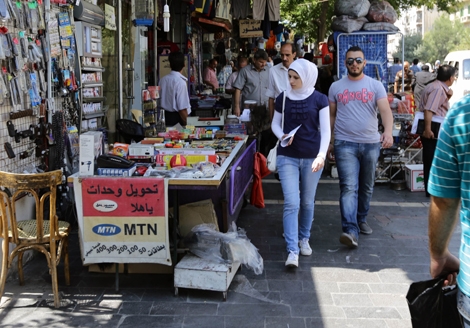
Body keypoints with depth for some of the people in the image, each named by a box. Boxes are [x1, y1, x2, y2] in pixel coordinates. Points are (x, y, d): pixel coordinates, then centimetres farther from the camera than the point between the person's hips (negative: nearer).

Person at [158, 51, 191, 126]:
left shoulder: (163, 80, 2)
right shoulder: (181, 82, -19)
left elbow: (160, 101, 11)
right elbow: (182, 108, -21)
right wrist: (187, 125, -13)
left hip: (166, 115, 7)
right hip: (177, 117, -7)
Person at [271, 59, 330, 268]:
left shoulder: (319, 99, -3)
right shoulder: (283, 98, 3)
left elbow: (325, 130, -4)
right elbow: (275, 123, 12)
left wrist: (321, 155, -17)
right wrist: (281, 136, -10)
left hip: (312, 157, 0)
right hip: (287, 156, 0)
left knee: (307, 202, 13)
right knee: (291, 203, -9)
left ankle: (304, 239, 34)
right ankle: (292, 251, -9)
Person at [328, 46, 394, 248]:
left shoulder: (375, 86, 2)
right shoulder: (336, 87, 7)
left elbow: (385, 110, -11)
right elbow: (331, 116, 12)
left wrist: (388, 131, -29)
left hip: (371, 143, 1)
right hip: (345, 144, -1)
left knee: (366, 187, 14)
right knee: (349, 187, -13)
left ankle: (361, 220, 34)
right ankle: (351, 231, -20)